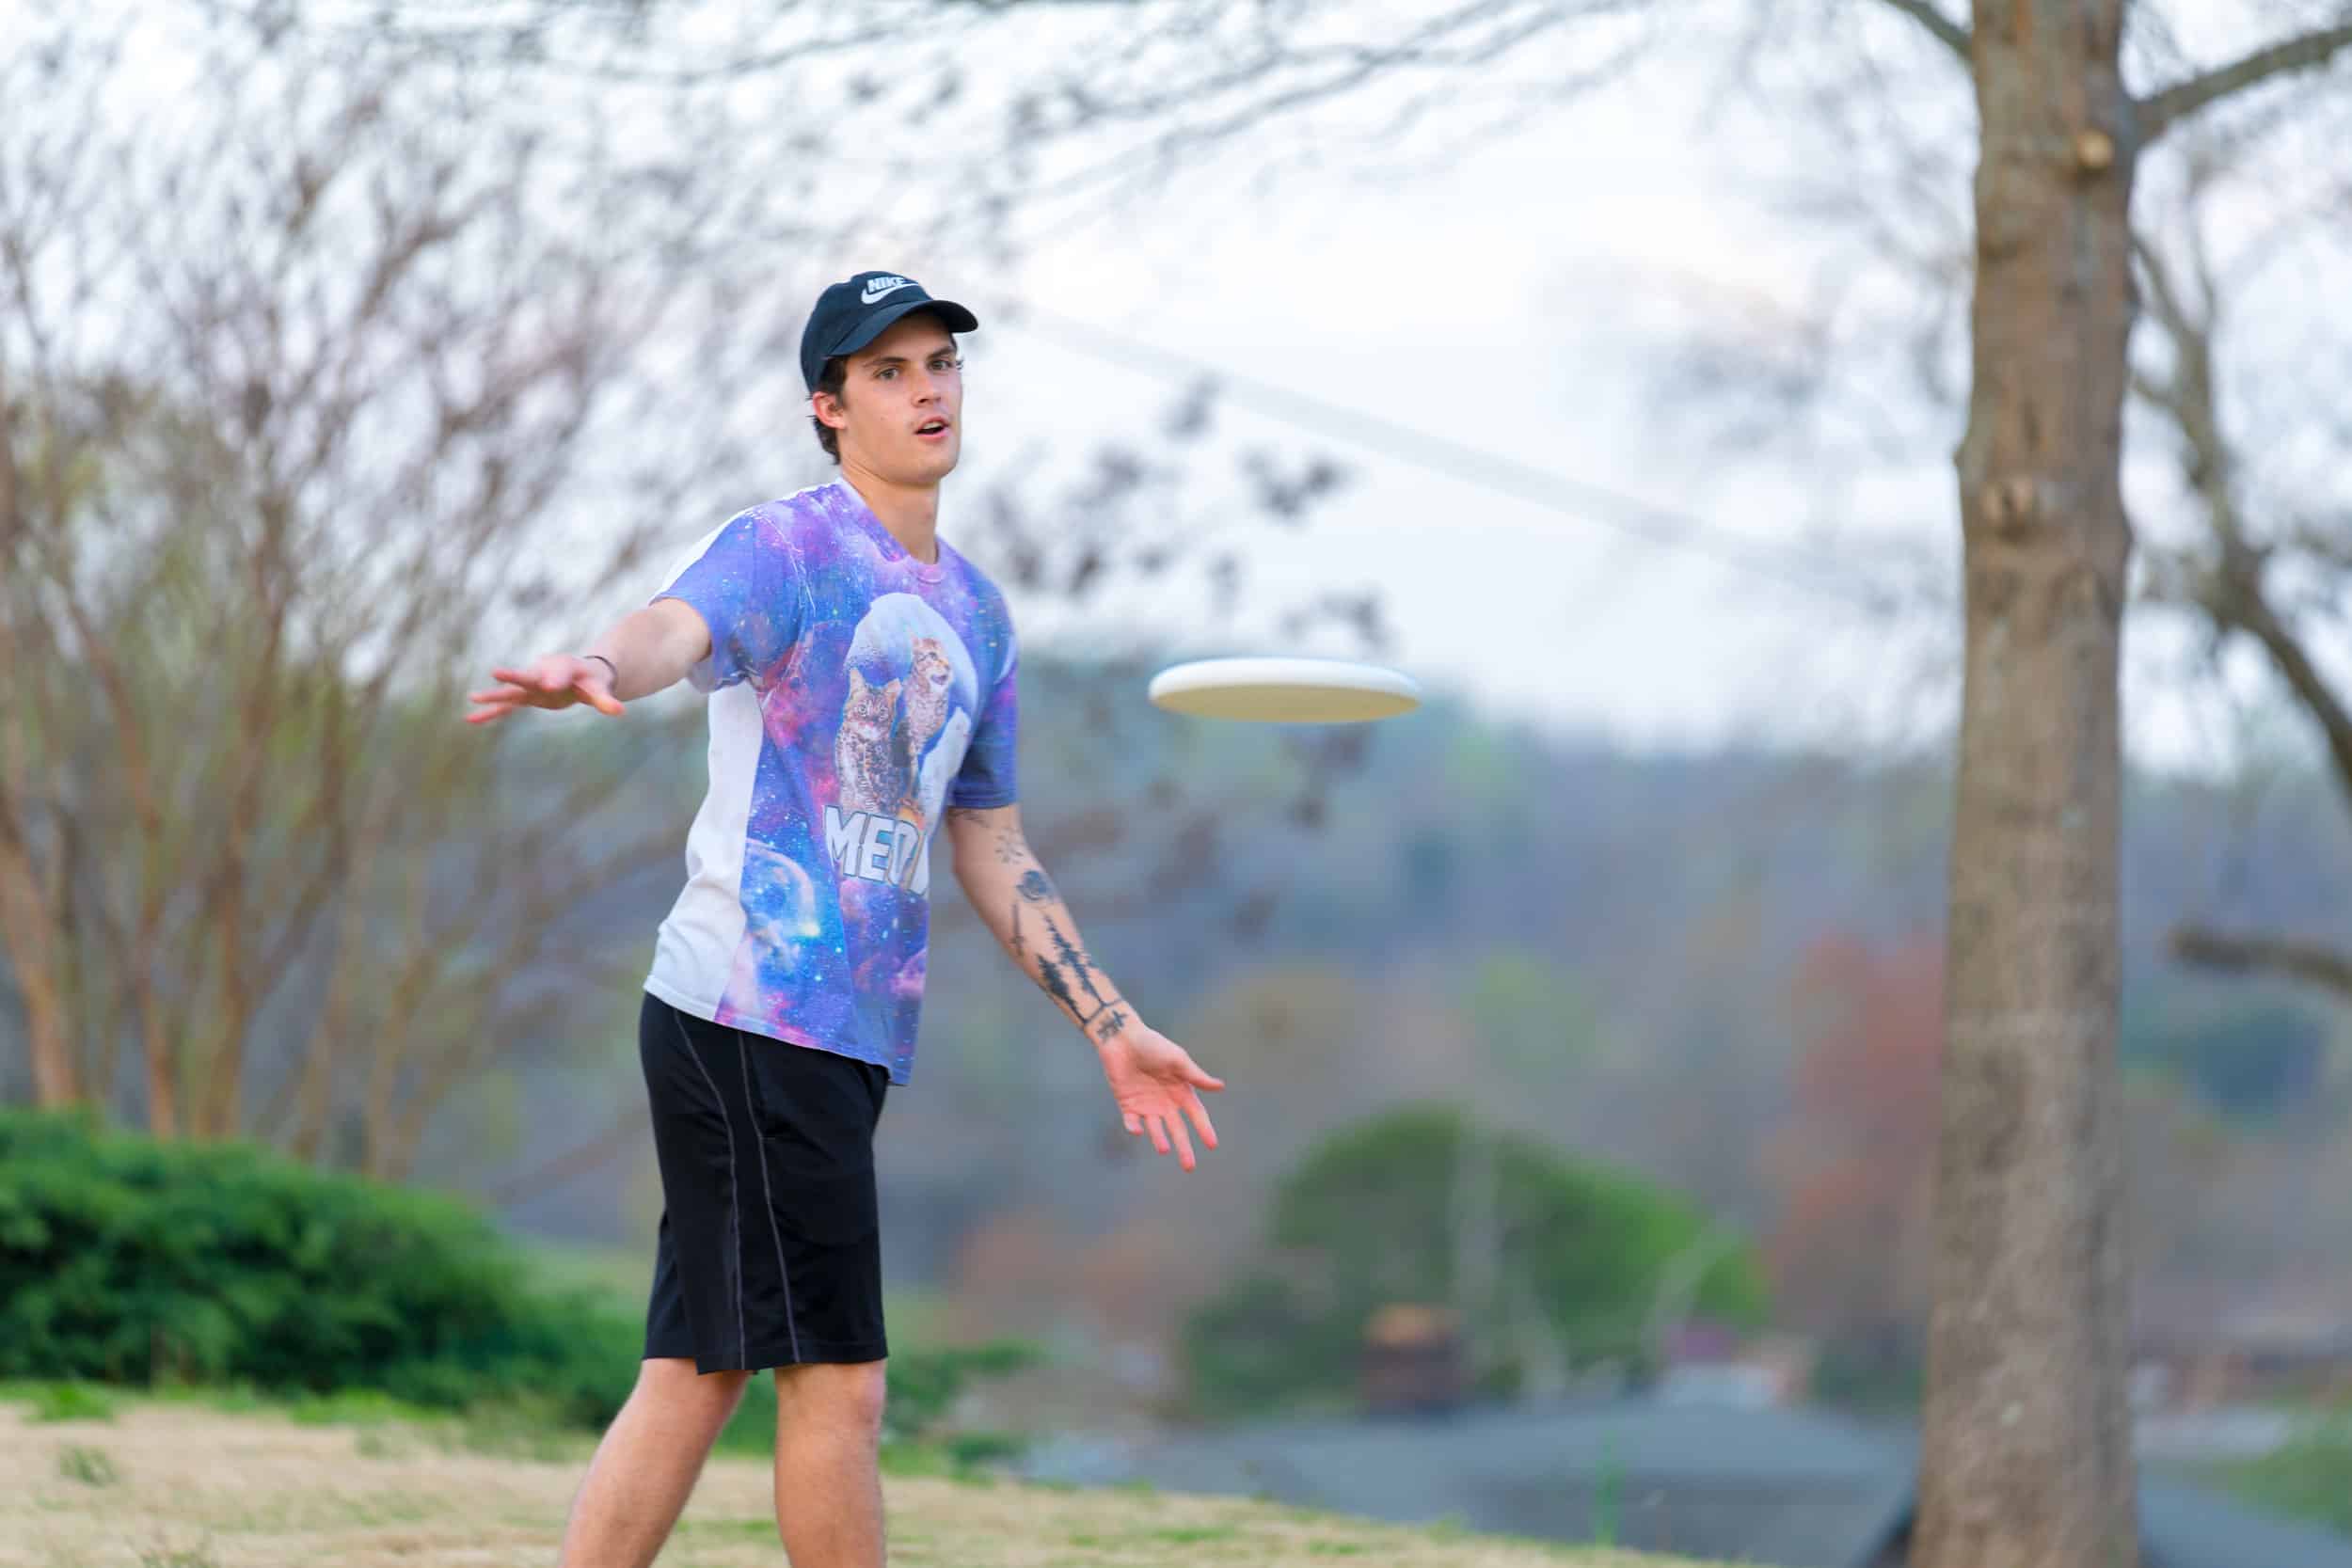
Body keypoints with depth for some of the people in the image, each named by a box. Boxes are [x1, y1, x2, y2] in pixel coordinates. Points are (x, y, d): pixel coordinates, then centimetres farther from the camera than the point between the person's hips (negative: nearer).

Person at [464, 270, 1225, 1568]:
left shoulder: (974, 611, 20)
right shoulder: (787, 549, -6)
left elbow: (990, 853, 27)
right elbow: (677, 627, -29)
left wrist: (1111, 1028, 26)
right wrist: (599, 669, -53)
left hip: (844, 1037, 8)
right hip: (751, 1013, -8)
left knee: (694, 1379, 7)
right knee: (839, 1381, -7)